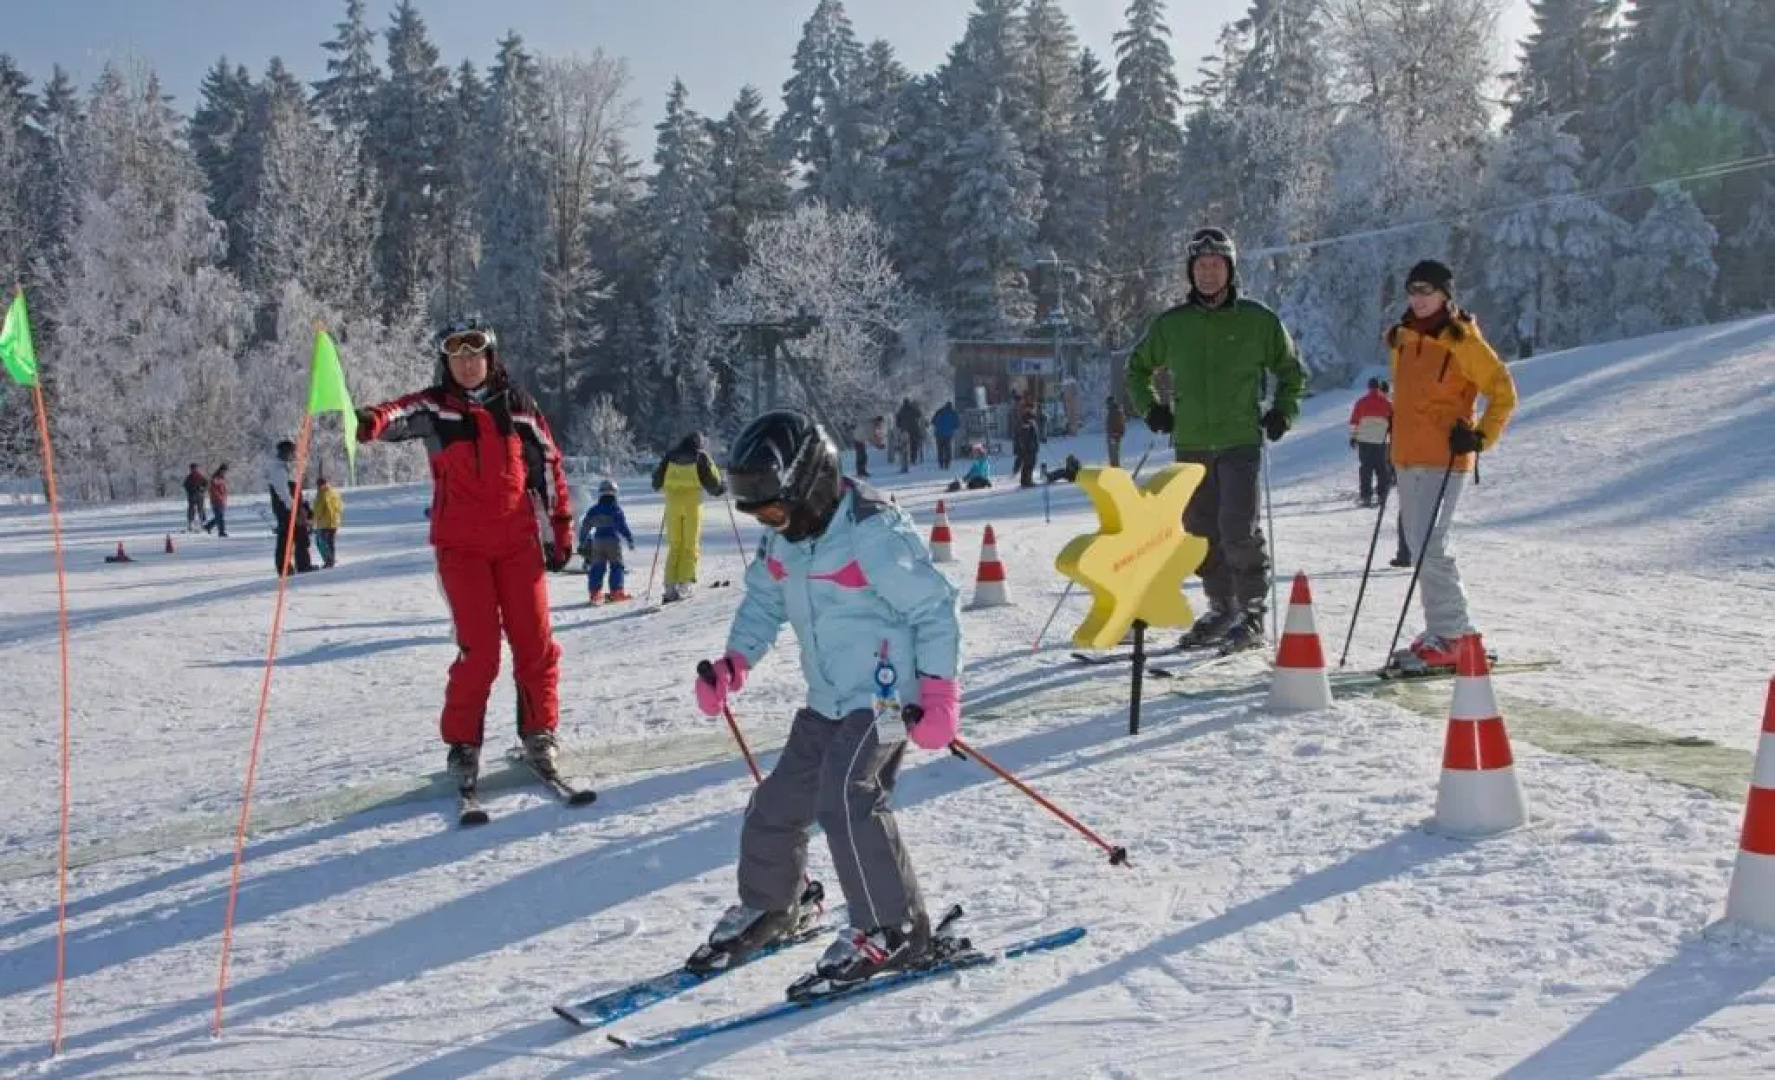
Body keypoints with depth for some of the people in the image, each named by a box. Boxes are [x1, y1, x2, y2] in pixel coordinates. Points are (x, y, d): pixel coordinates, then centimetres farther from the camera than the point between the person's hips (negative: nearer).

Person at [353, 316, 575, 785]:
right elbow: (402, 414, -21)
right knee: (479, 647, -6)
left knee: (535, 641, 1)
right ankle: (462, 744, 9)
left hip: (518, 541, 2)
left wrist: (562, 525, 13)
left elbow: (549, 464, 15)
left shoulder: (518, 407, 8)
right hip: (461, 545, -2)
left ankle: (539, 732, 18)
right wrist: (372, 421, -44)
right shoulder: (435, 407, 1)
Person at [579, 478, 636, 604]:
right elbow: (622, 526, -12)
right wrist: (630, 539, -7)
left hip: (597, 541, 4)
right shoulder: (616, 509, -7)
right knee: (616, 566, 3)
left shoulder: (593, 510, 7)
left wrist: (583, 542, 21)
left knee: (597, 567, 8)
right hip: (613, 542, -4)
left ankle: (595, 592, 6)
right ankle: (616, 591, 0)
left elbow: (584, 526, 11)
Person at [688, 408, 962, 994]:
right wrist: (733, 664, 6)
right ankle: (767, 907, 36)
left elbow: (936, 609, -16)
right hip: (826, 702, 9)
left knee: (847, 799, -24)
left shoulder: (874, 536, -21)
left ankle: (893, 930, -9)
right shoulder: (781, 542, 4)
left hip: (884, 697, -8)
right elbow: (763, 601, 20)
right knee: (778, 803, 10)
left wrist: (938, 692, -20)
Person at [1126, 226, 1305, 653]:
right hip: (1190, 444, 3)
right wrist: (1149, 407, 8)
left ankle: (1252, 614, -1)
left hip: (1241, 441, -3)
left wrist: (1283, 411, 1)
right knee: (1200, 531, 7)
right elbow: (1138, 367, 22)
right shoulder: (1171, 324, 7)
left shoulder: (1259, 321, 2)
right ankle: (1222, 607, 22)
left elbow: (1291, 370, 14)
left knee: (1238, 529, -13)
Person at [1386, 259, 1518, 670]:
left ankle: (1451, 636, -6)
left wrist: (1481, 437, -13)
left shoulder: (1463, 340, -8)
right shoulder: (1403, 337, 13)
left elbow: (1504, 394, -5)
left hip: (1444, 458, -8)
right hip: (1407, 456, 8)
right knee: (1419, 544, 10)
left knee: (1430, 547, -14)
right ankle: (1447, 630, 19)